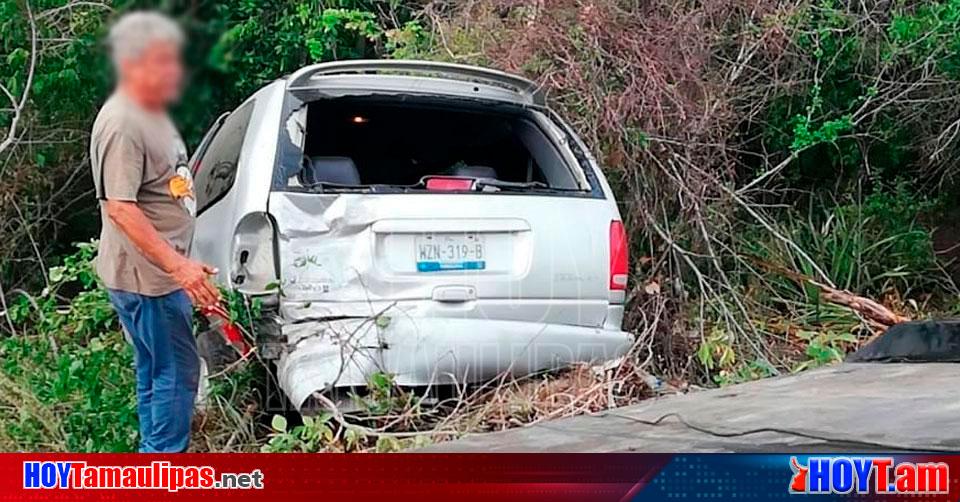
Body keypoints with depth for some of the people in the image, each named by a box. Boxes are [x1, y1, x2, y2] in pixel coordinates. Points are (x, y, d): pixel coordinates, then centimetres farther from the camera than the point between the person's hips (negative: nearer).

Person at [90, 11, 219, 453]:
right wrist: (178, 265, -29)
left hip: (161, 274, 10)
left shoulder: (153, 113, 13)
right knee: (176, 374, -5)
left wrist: (179, 266, 24)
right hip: (144, 278, -10)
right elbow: (120, 207, -25)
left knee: (157, 376, 17)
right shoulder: (121, 124, -19)